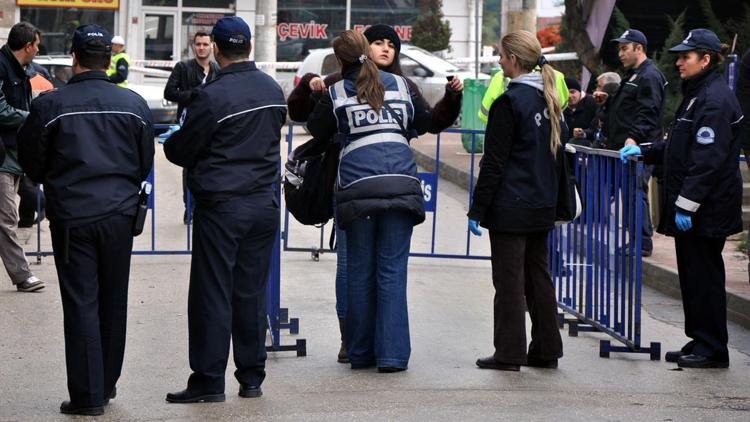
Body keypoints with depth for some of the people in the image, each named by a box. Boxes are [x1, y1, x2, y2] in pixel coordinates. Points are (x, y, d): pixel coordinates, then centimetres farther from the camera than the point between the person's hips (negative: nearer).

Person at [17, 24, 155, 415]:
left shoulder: (50, 104, -8)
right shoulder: (134, 104, 1)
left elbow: (32, 163, 2)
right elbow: (145, 163, 9)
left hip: (71, 216, -3)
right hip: (120, 214, 3)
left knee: (81, 303, 1)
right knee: (113, 302, 14)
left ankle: (87, 395, 1)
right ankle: (106, 386, 25)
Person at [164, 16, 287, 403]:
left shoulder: (213, 95, -15)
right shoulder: (273, 90, 5)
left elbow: (182, 150, -6)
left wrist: (170, 142, 16)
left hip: (221, 207, -6)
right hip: (264, 204, 6)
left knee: (212, 294, 0)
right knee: (251, 293, 11)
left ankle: (209, 380, 1)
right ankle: (251, 377, 15)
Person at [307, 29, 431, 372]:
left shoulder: (336, 92, 6)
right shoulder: (399, 84, 12)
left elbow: (317, 130, 17)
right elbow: (424, 123, 20)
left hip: (357, 185, -1)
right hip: (401, 183, 1)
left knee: (360, 271, 9)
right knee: (393, 270, 2)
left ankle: (361, 353, 14)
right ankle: (392, 354, -3)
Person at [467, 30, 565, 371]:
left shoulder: (509, 102, -15)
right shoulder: (550, 100, 10)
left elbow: (494, 162, -15)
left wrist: (477, 209, -11)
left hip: (510, 208, -8)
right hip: (542, 206, 8)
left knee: (509, 280, -2)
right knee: (538, 276, 13)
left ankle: (509, 353, 1)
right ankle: (546, 349, 17)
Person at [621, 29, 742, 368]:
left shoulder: (715, 100, -17)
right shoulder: (697, 95, 16)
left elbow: (707, 160, -23)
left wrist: (686, 204, -23)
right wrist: (644, 151, 17)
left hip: (707, 210, -10)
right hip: (691, 206, 10)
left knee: (704, 275, -4)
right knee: (693, 273, 13)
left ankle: (712, 349, 3)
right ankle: (700, 342, 21)